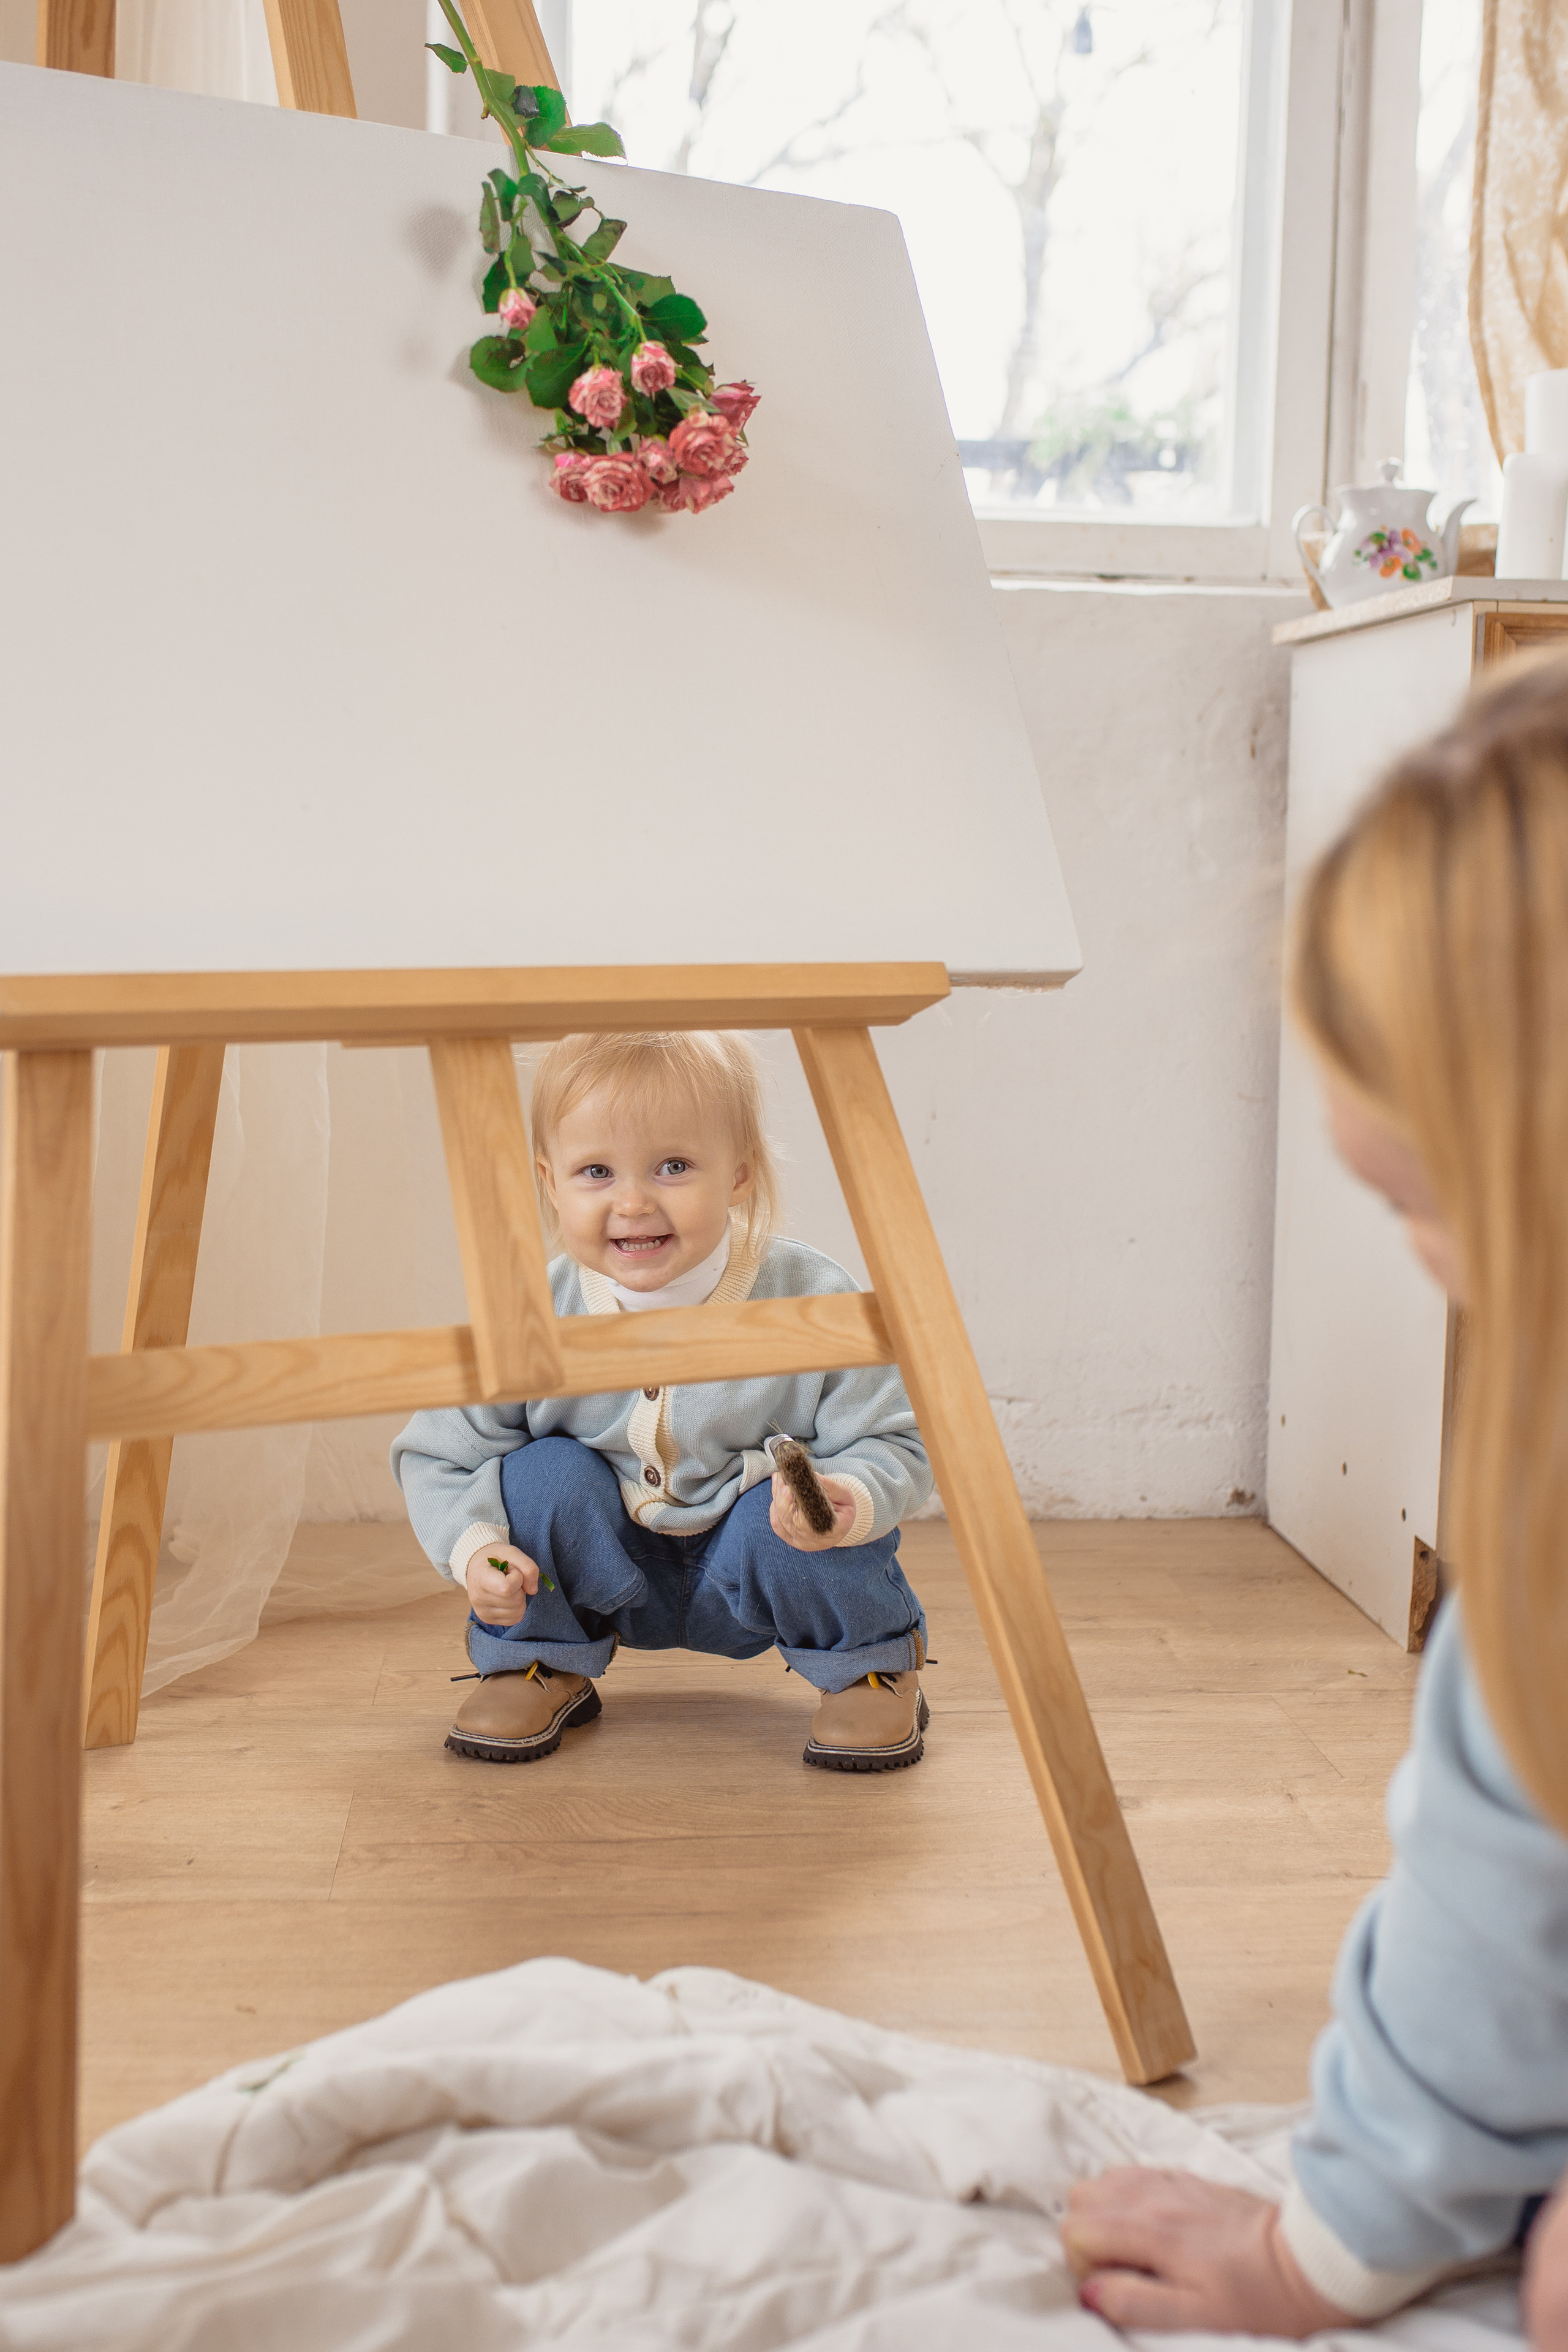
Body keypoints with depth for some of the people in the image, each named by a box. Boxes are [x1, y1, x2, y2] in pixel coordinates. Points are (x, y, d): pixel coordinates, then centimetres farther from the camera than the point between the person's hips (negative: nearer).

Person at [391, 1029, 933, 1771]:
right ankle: (539, 1663, 4)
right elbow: (438, 1455, -8)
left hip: (746, 1580, -1)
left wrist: (848, 1499, -41)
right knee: (543, 1475, -24)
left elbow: (892, 1446, -18)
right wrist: (474, 1546, -26)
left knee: (797, 1514, -31)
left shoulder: (811, 1303, -24)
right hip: (614, 1578, 2)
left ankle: (869, 1664, 2)